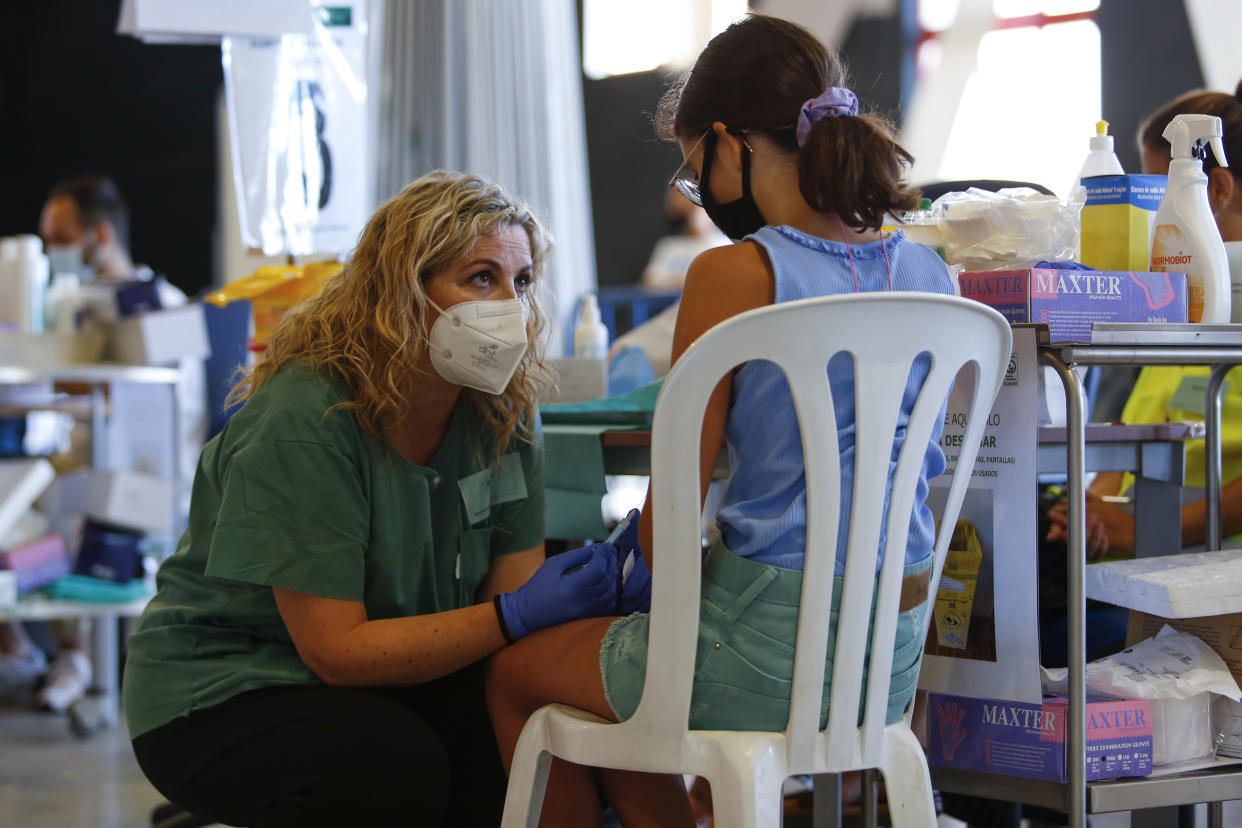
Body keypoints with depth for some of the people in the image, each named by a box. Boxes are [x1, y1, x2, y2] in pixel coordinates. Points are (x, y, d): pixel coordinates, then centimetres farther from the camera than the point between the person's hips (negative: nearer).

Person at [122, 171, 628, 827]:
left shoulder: (503, 410, -4)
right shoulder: (302, 419, -24)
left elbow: (511, 586, -8)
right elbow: (335, 649, -25)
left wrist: (593, 586, -30)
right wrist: (517, 616, -34)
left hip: (386, 682, 5)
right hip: (217, 699, -5)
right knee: (399, 766, -33)